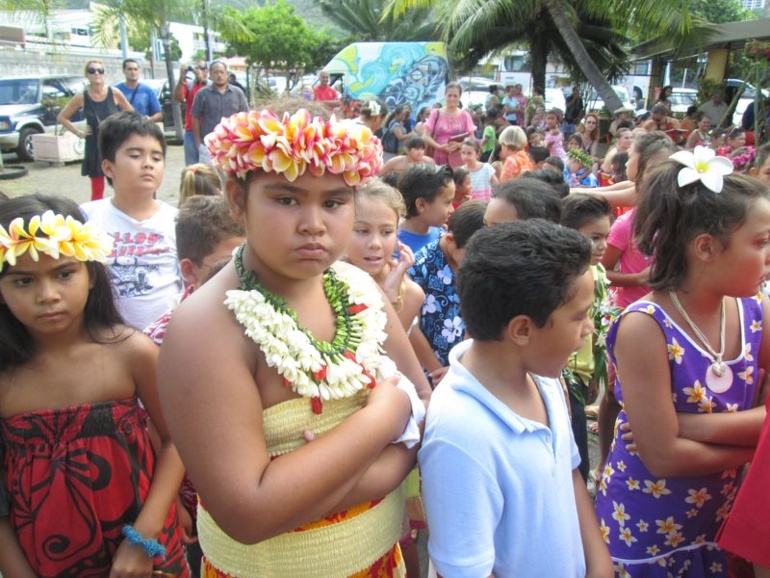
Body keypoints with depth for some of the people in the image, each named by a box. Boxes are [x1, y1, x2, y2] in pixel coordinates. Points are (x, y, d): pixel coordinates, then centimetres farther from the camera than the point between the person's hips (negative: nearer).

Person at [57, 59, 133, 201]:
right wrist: (79, 133, 0)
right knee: (97, 190, 7)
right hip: (95, 148, 1)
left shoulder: (114, 93, -6)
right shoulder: (81, 97, -4)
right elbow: (61, 118, 7)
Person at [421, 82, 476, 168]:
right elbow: (425, 136, 2)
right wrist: (439, 146, -14)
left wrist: (458, 145, -14)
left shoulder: (465, 115, 6)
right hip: (439, 159, 0)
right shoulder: (436, 113, 6)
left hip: (458, 160, 0)